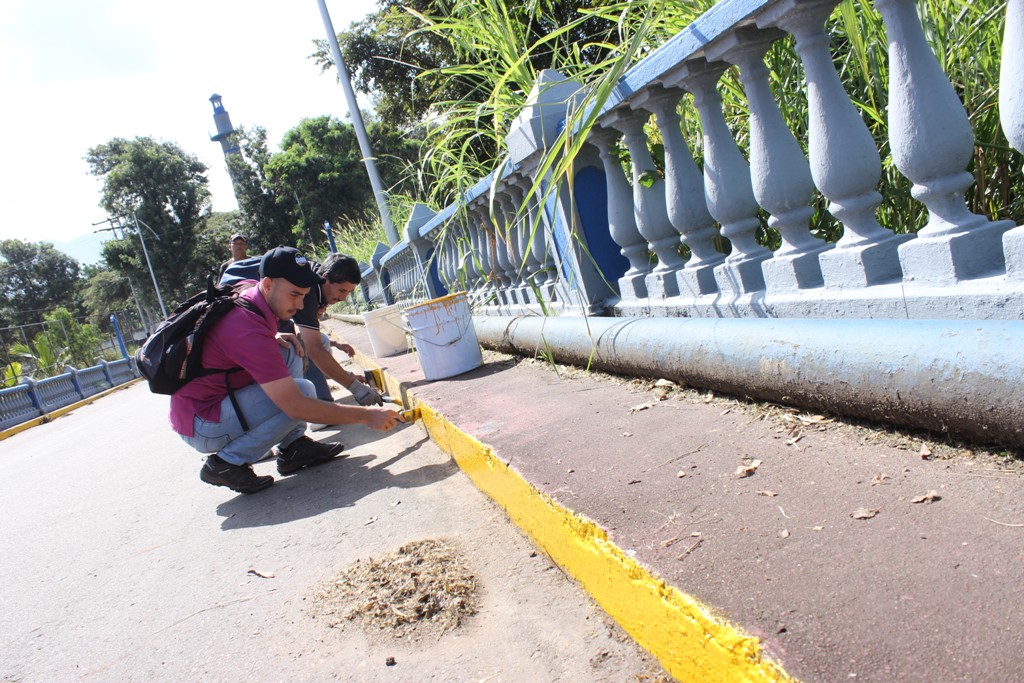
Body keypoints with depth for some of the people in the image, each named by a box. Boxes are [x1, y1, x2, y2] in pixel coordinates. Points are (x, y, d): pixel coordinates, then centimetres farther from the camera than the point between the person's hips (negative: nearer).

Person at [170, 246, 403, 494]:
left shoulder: (248, 295, -1)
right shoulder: (249, 329, -29)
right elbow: (295, 406, -30)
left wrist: (273, 338, 2)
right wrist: (367, 415, -26)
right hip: (201, 428, -9)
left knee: (289, 350, 3)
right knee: (302, 390, -19)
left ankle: (294, 447, 2)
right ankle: (228, 463, -8)